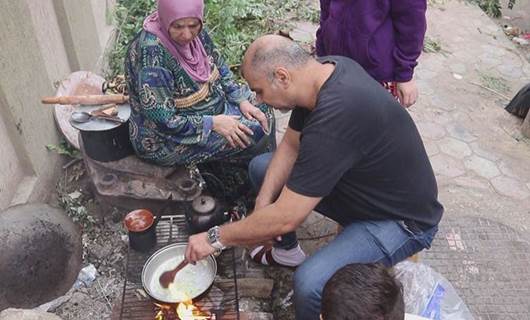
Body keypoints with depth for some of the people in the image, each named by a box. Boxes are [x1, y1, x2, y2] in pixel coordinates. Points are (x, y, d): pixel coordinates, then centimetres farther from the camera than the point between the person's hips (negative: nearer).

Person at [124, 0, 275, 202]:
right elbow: (162, 121, -28)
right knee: (253, 133, -17)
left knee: (264, 115, 4)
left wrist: (242, 100, -6)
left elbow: (220, 69, 8)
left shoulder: (196, 33, -7)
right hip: (167, 140, -8)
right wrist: (213, 123, -24)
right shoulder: (150, 52, -30)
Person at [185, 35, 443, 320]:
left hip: (402, 219, -8)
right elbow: (291, 144, 2)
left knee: (309, 283, -32)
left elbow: (284, 220, -32)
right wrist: (262, 203, -10)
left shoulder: (335, 118, -37)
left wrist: (216, 238, -18)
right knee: (261, 166, 9)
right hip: (356, 180, 9)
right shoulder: (324, 69, -11)